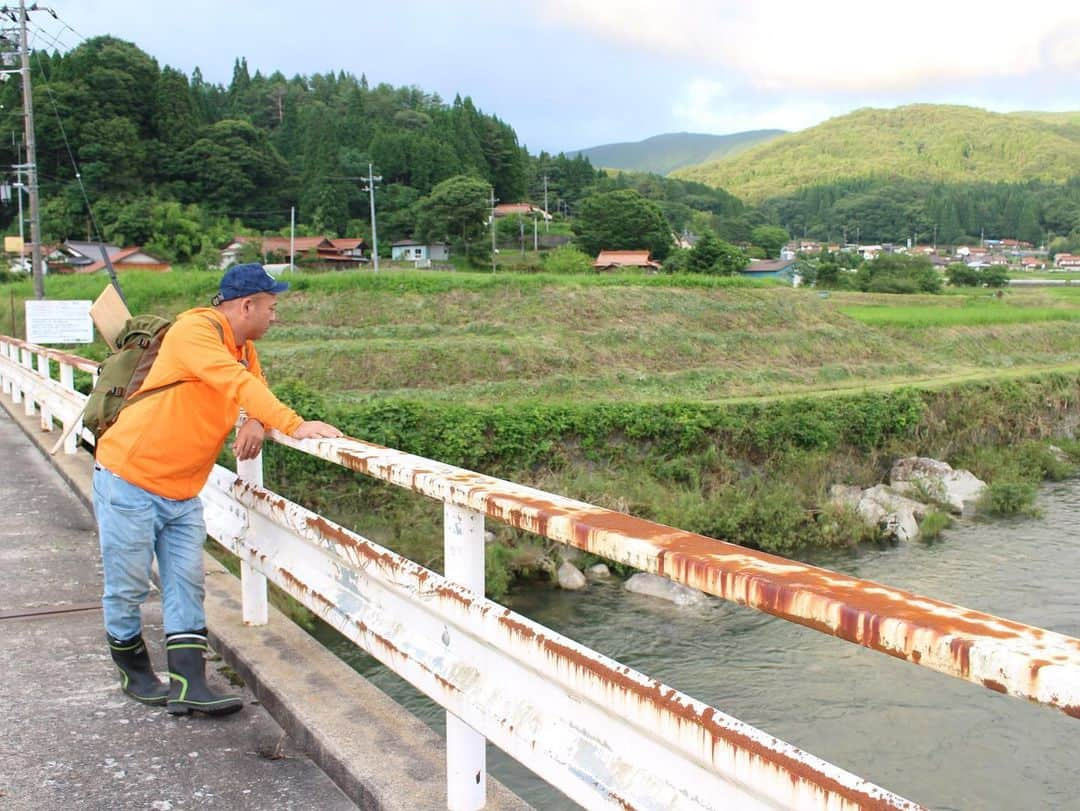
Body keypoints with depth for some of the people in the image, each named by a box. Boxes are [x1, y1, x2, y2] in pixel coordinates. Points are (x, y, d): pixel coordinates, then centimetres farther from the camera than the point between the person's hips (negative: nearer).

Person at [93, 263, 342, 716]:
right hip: (129, 479, -8)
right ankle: (134, 673, 24)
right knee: (128, 586, 5)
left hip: (182, 492, 8)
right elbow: (236, 383, -33)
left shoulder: (244, 347, 8)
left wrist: (256, 423, -10)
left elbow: (256, 389, 14)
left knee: (186, 586, 1)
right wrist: (293, 424, -40)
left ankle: (188, 686, 1)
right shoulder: (194, 331, -20)